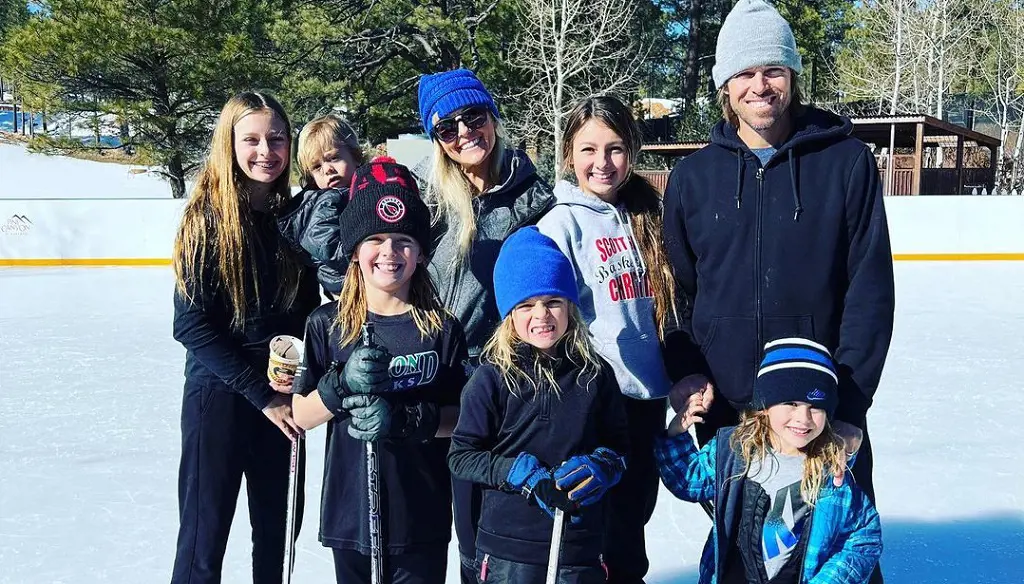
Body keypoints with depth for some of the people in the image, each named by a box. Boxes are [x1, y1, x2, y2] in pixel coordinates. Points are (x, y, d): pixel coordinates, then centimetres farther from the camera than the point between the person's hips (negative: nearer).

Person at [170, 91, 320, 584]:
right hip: (219, 394, -4)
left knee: (276, 533, 14)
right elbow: (191, 326, -12)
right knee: (204, 539, 4)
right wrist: (261, 393, -13)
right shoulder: (208, 218, -9)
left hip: (282, 397, 4)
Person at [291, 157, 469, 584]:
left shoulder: (442, 329, -4)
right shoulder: (327, 325, -2)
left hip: (423, 514, -1)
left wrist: (408, 419, -20)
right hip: (349, 512, 1)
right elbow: (301, 415, -1)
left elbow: (463, 417, -3)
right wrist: (341, 385, -19)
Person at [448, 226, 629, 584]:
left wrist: (599, 467, -12)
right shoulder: (492, 378, -6)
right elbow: (461, 456, -4)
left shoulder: (595, 373, 1)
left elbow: (620, 446, 10)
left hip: (581, 550, 2)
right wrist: (522, 474, -16)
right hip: (509, 549, -2)